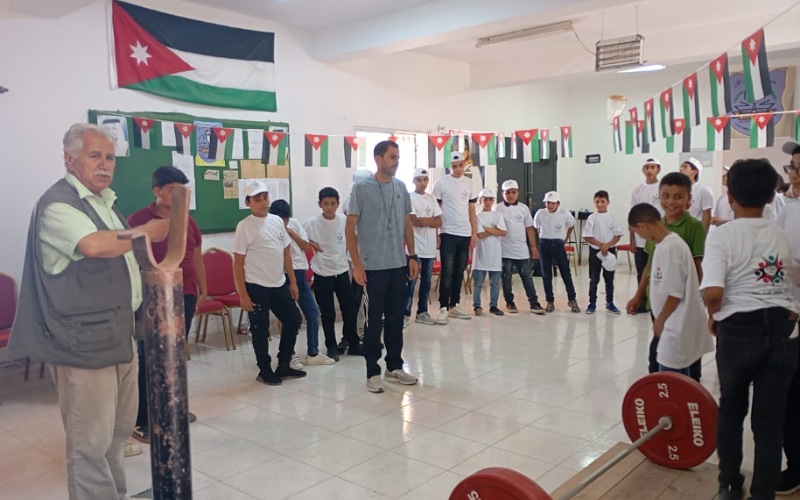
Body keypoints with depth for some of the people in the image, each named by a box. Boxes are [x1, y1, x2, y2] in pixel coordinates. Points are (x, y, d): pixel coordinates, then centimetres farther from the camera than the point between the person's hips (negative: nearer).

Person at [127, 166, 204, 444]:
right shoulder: (138, 220, -7)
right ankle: (142, 421, 4)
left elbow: (197, 258, 17)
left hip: (185, 296, 6)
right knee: (149, 358, -3)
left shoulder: (187, 221, 11)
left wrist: (203, 291, 16)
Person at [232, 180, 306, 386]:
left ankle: (283, 365, 27)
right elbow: (238, 263, -10)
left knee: (293, 319, 12)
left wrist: (292, 282, 11)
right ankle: (265, 371, 20)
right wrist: (243, 294, -13)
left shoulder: (277, 221, 7)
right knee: (260, 330, 3)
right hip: (256, 286, -6)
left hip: (279, 284, 6)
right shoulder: (244, 227, -10)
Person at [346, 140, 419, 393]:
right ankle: (373, 372, 14)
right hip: (373, 266, -5)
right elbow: (350, 228, -7)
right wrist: (356, 264, -12)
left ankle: (394, 367, 26)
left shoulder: (401, 188, 7)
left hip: (398, 264, 5)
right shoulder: (362, 189, -8)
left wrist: (412, 256, 10)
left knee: (396, 318, 13)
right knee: (374, 321, 3)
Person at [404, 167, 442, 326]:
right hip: (414, 246, -6)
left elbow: (439, 222, 5)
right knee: (411, 281, -5)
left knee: (426, 281, 10)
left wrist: (424, 221, -11)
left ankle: (422, 312, 18)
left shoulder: (431, 198, 11)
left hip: (430, 246, 6)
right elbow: (413, 221, -15)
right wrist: (431, 220, -5)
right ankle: (406, 314, 1)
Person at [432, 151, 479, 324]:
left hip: (465, 234, 5)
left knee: (459, 272, 10)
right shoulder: (441, 183, -3)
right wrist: (436, 234, -7)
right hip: (448, 233, -4)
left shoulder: (469, 183, 10)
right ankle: (443, 309, -3)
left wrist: (474, 233, 8)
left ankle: (454, 306, 18)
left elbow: (471, 210, 13)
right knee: (447, 272, -6)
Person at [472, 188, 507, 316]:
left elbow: (503, 232, -7)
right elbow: (481, 235, -12)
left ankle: (493, 306, 16)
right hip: (481, 253, -2)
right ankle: (477, 305, 9)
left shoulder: (498, 215, 7)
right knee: (478, 282, 1)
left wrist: (487, 229, -10)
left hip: (495, 254, 3)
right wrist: (495, 229, -7)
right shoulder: (477, 216, 0)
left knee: (495, 282, 8)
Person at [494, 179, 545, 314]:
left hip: (522, 250, 2)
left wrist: (534, 247, 7)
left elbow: (529, 228, 10)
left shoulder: (524, 208, 6)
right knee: (506, 277, 5)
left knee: (527, 276, 4)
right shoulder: (498, 209, -2)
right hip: (505, 250, -2)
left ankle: (534, 303, 6)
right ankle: (509, 302, 18)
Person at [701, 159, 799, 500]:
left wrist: (713, 315, -3)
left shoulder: (723, 235, -9)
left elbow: (713, 292, -21)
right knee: (770, 418, 10)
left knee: (731, 409, 17)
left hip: (740, 328, -3)